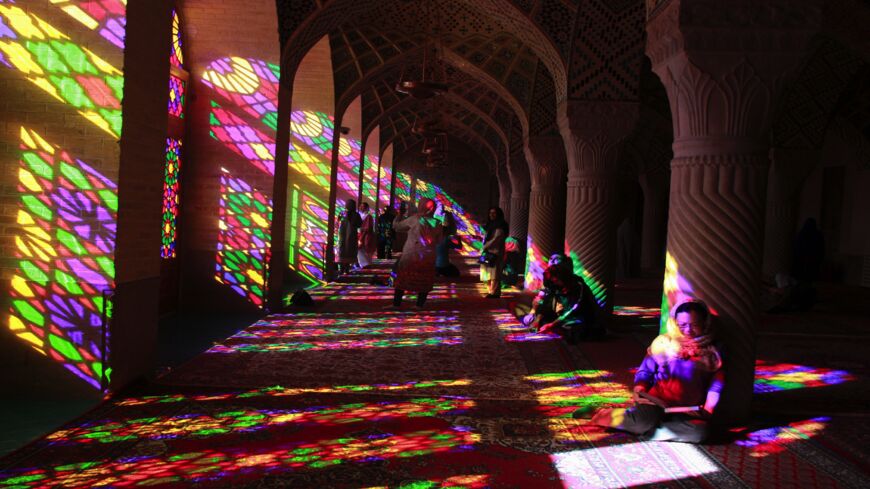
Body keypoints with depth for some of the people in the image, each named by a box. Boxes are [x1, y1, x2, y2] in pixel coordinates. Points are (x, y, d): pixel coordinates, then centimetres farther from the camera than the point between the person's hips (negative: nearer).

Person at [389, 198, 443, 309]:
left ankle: (396, 303, 7)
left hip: (410, 255, -3)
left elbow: (396, 226, -2)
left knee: (402, 278, 6)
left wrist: (399, 216, 15)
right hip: (428, 257, 3)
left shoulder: (414, 220, -11)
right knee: (424, 281, 13)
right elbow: (438, 240, 9)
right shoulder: (437, 224, -1)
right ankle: (420, 304, 11)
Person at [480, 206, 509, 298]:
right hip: (489, 252, 8)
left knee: (494, 274, -10)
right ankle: (491, 291, 8)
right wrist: (484, 248, 5)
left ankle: (494, 293, -10)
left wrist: (484, 247, -12)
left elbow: (496, 239, -14)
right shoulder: (490, 225, 20)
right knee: (489, 273, 5)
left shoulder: (500, 226, -5)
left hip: (496, 252, -8)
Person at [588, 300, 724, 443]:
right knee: (642, 420, -36)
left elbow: (716, 385, 4)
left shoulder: (712, 352, 10)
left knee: (699, 432, -34)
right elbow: (645, 371, 11)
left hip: (688, 412, 2)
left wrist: (707, 410, -11)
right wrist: (639, 390, -8)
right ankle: (603, 415, -9)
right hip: (657, 401, -1)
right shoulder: (664, 343, 8)